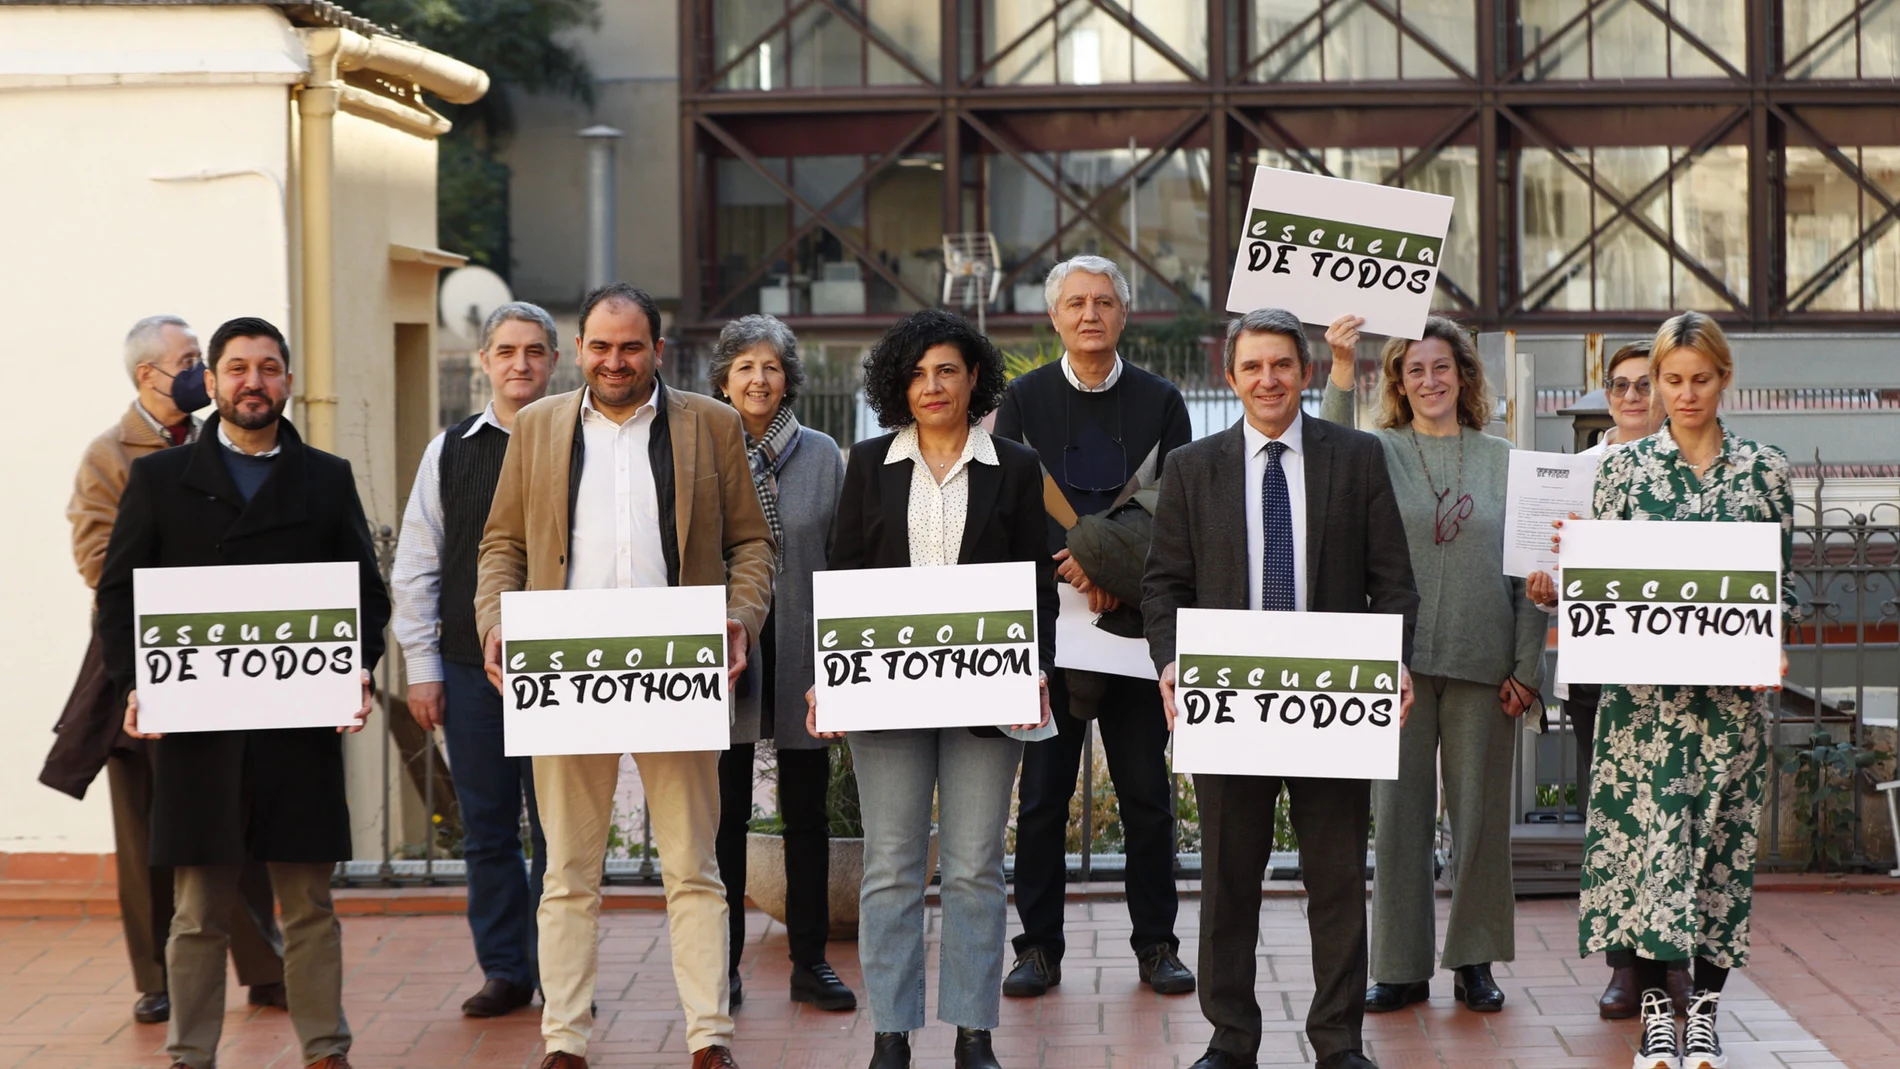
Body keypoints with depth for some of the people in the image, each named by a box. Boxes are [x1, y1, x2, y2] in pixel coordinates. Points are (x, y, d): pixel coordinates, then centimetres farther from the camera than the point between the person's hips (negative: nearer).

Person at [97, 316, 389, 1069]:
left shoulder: (327, 480, 12)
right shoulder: (158, 479, 9)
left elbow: (365, 590, 10)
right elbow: (119, 593, 7)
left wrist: (356, 672, -7)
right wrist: (135, 683, -7)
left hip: (302, 722, 1)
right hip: (194, 724, -1)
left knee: (309, 903, 4)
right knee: (199, 910, 3)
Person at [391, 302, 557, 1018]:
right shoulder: (449, 452, 8)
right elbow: (415, 568, 9)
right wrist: (422, 668, 3)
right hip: (469, 666, 2)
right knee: (487, 830, 7)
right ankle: (504, 971, 16)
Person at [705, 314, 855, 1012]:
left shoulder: (822, 456, 5)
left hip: (802, 655, 1)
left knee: (807, 814, 7)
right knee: (724, 813, 4)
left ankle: (810, 962, 15)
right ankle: (723, 964, 13)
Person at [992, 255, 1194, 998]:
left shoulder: (1160, 403, 6)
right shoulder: (1023, 400, 4)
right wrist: (1078, 570, -14)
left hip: (1135, 620, 1)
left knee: (1147, 792, 4)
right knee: (1042, 792, 2)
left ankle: (1156, 944, 13)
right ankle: (1039, 947, 9)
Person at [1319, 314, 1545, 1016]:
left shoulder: (1502, 461, 6)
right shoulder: (1382, 452, 3)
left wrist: (1528, 666, 0)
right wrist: (1341, 372, -33)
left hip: (1482, 660, 1)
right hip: (1399, 659, -1)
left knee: (1478, 811, 6)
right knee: (1398, 811, 3)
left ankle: (1474, 962, 17)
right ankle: (1402, 967, 11)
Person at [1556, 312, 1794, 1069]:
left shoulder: (1764, 471, 6)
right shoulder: (1626, 468, 5)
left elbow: (1783, 580, 8)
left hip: (1731, 688, 1)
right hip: (1644, 686, -1)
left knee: (1721, 837, 3)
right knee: (1648, 834, -6)